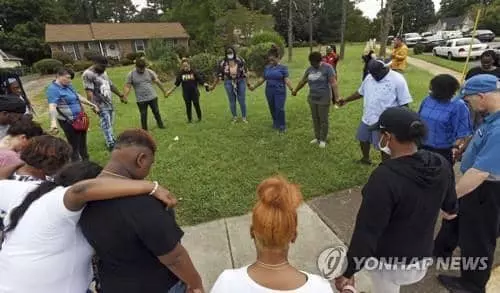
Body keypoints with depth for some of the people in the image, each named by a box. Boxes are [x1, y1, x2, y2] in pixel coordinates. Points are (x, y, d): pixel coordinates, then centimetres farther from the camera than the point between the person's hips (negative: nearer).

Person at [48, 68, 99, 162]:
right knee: (74, 146, -2)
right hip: (69, 122, -9)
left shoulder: (68, 86, 8)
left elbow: (78, 96, 23)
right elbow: (52, 106, -32)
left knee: (83, 143, 23)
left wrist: (91, 104, 27)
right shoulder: (53, 89, -19)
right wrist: (53, 122, -47)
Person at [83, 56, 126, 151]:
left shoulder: (103, 73, 15)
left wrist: (121, 95, 27)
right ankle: (111, 145, -7)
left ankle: (112, 142, 24)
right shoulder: (88, 74, -13)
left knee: (110, 125, 14)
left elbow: (111, 85, 24)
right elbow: (89, 92, -20)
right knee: (106, 126, -9)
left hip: (110, 103, 8)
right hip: (101, 105, -8)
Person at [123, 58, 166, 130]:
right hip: (141, 100, -1)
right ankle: (144, 130, 18)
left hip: (152, 97, 2)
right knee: (143, 115, 6)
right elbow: (127, 86, -6)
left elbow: (158, 82, 7)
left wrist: (164, 91, 12)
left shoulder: (150, 72, 0)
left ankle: (160, 124, 33)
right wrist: (125, 96, -21)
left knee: (156, 112, 13)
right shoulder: (131, 74, -4)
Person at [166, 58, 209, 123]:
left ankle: (199, 118, 24)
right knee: (188, 106, 9)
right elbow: (176, 84, 2)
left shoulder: (194, 72, -7)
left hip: (194, 92, -1)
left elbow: (200, 79, -9)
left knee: (196, 105, 5)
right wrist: (170, 91, 0)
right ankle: (189, 119, 24)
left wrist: (205, 84, -27)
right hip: (186, 93, 1)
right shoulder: (181, 73, -2)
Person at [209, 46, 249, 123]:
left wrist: (248, 83, 0)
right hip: (229, 83, 1)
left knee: (242, 100, 3)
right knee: (232, 101, 8)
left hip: (240, 81, 0)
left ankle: (244, 117, 19)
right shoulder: (223, 63, -3)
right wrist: (213, 86, 4)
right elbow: (220, 75, 3)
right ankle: (235, 117, 24)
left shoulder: (240, 60, -3)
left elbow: (245, 73, 1)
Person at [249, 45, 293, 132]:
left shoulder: (283, 67, -6)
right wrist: (254, 86, 17)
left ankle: (282, 125, 8)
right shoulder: (267, 67, 8)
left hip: (280, 92, -5)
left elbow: (287, 80, -13)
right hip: (269, 92, 5)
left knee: (279, 109, -7)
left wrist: (292, 89, -27)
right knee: (272, 109, 11)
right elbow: (262, 79, 14)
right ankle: (275, 123, 28)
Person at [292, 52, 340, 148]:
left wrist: (337, 97, -29)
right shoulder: (309, 69, 5)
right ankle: (317, 137, 26)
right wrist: (295, 91, 28)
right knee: (315, 118, 13)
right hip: (312, 98, 6)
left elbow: (333, 83, -20)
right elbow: (303, 81, 18)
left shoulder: (327, 67, -12)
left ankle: (323, 140, 17)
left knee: (323, 120, 3)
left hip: (324, 99, -6)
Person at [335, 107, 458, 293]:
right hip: (422, 256, 6)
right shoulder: (441, 165, -12)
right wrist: (450, 210, 33)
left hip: (390, 263, -6)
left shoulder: (385, 177, -35)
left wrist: (348, 272, -17)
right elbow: (451, 208, 8)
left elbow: (366, 232, -30)